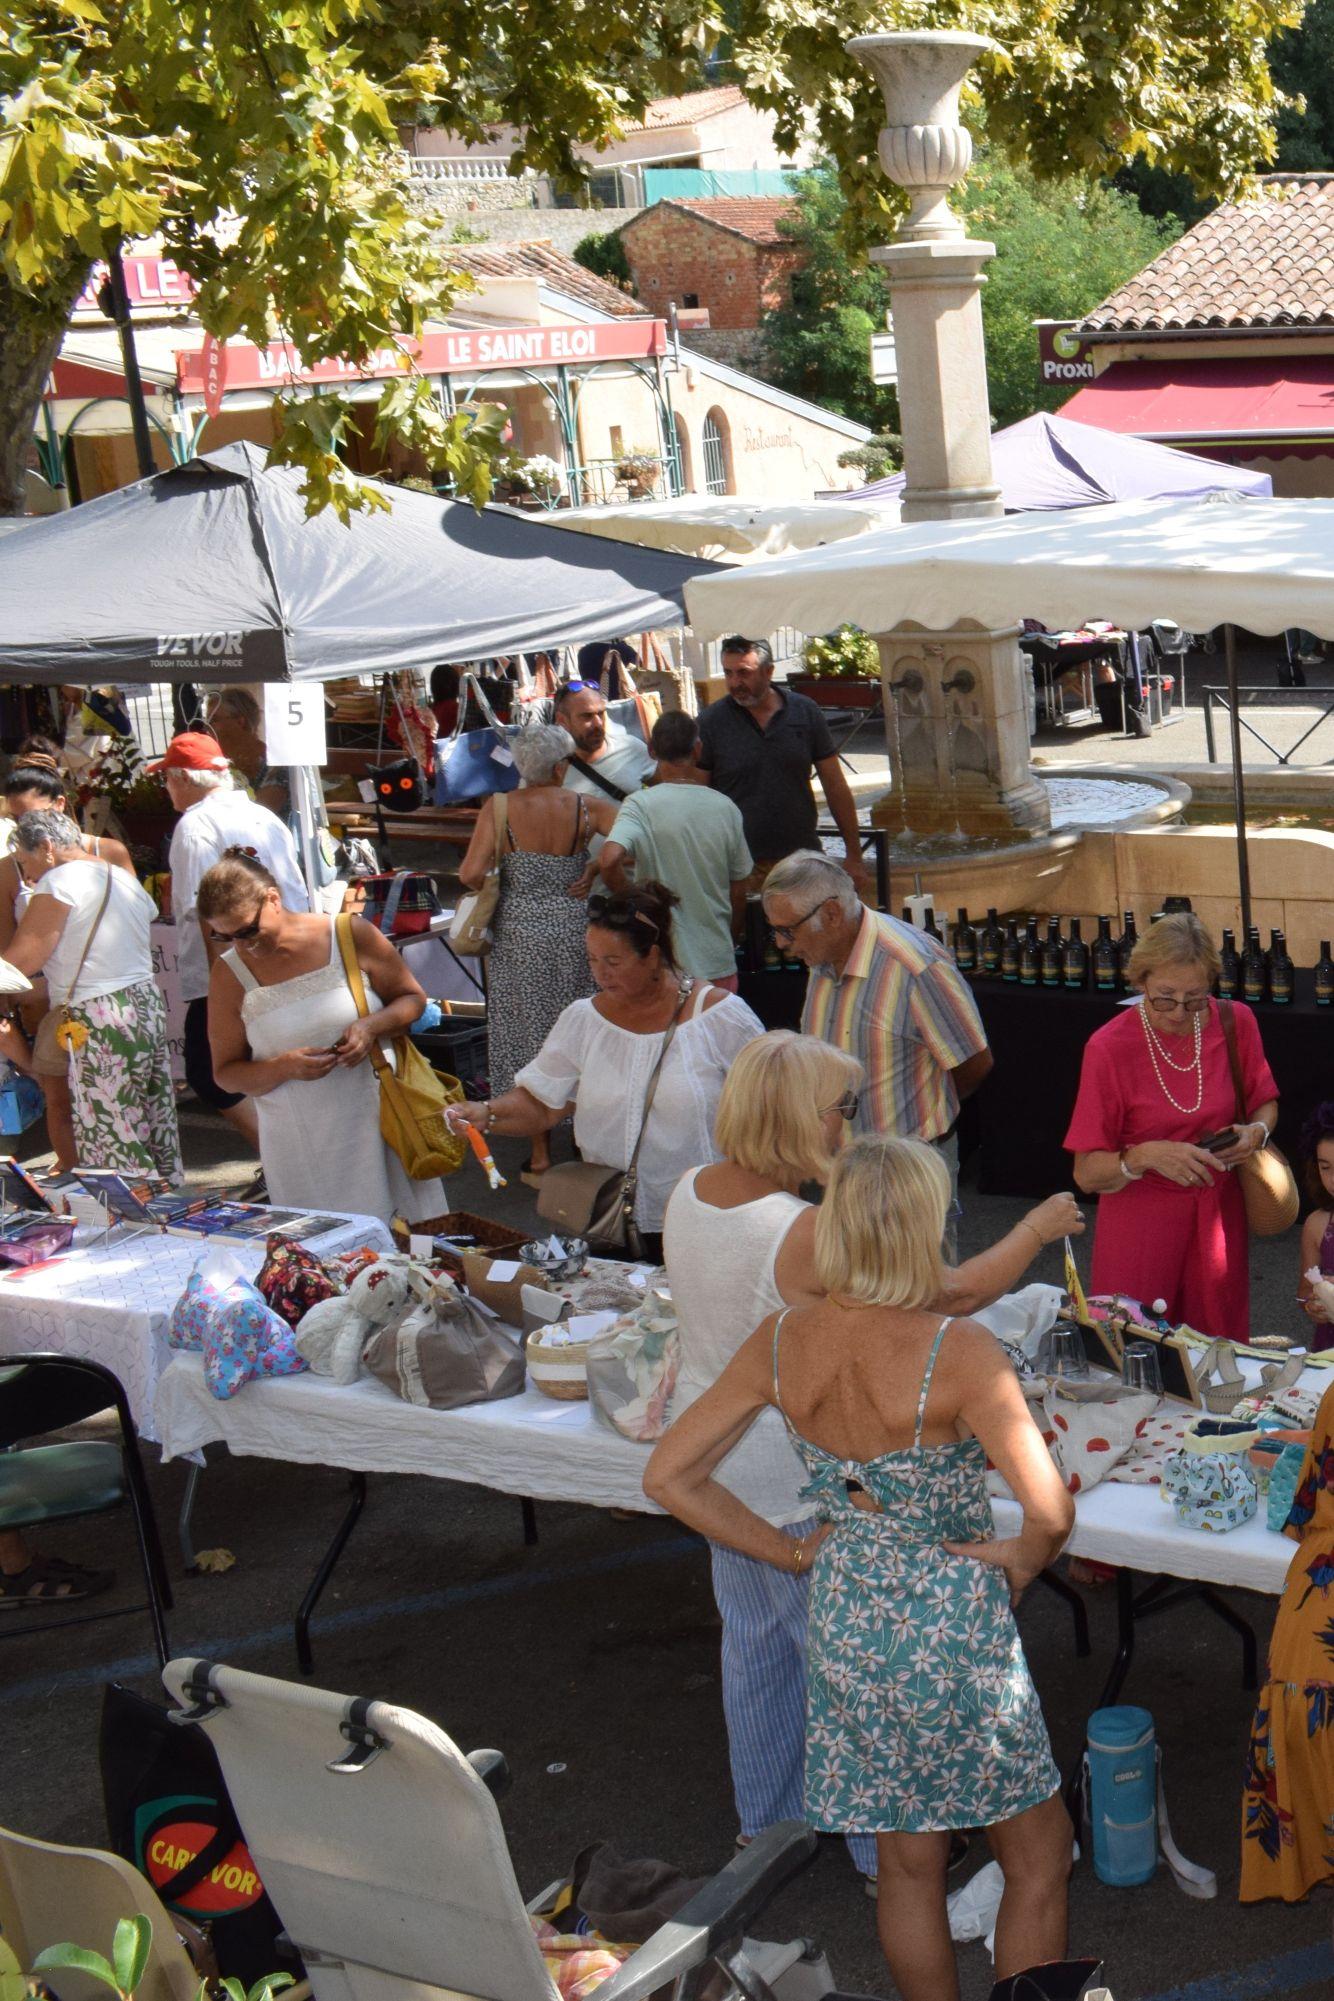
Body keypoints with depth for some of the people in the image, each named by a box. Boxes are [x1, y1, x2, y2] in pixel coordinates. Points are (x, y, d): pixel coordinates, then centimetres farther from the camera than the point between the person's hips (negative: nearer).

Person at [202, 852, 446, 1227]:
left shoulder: (350, 936, -4)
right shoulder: (229, 974, 0)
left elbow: (413, 999, 8)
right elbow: (226, 1073, 5)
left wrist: (372, 1026, -13)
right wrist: (285, 1067, -14)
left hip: (378, 1126, 0)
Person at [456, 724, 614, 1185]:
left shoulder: (499, 809, -7)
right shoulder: (586, 808, -5)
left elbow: (470, 875, -13)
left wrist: (488, 885, 8)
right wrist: (594, 867, -3)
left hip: (519, 933, -1)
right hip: (574, 927, 1)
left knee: (528, 1033, 9)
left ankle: (540, 1154, 13)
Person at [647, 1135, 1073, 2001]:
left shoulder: (782, 1342, -7)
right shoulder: (959, 1352, -23)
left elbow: (668, 1477, -1)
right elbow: (1052, 1512, -27)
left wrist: (792, 1552, 4)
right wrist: (1022, 1560, -5)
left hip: (845, 1619, 5)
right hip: (951, 1626, -5)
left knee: (909, 1863, 20)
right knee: (1039, 1860, 15)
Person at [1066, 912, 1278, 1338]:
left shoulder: (1235, 1023, -5)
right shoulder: (1109, 1048, -15)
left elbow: (1265, 1102, 13)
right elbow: (1087, 1174, -13)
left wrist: (1256, 1132, -9)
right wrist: (1146, 1156, -30)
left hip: (1218, 1219, 3)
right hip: (1140, 1227, -3)